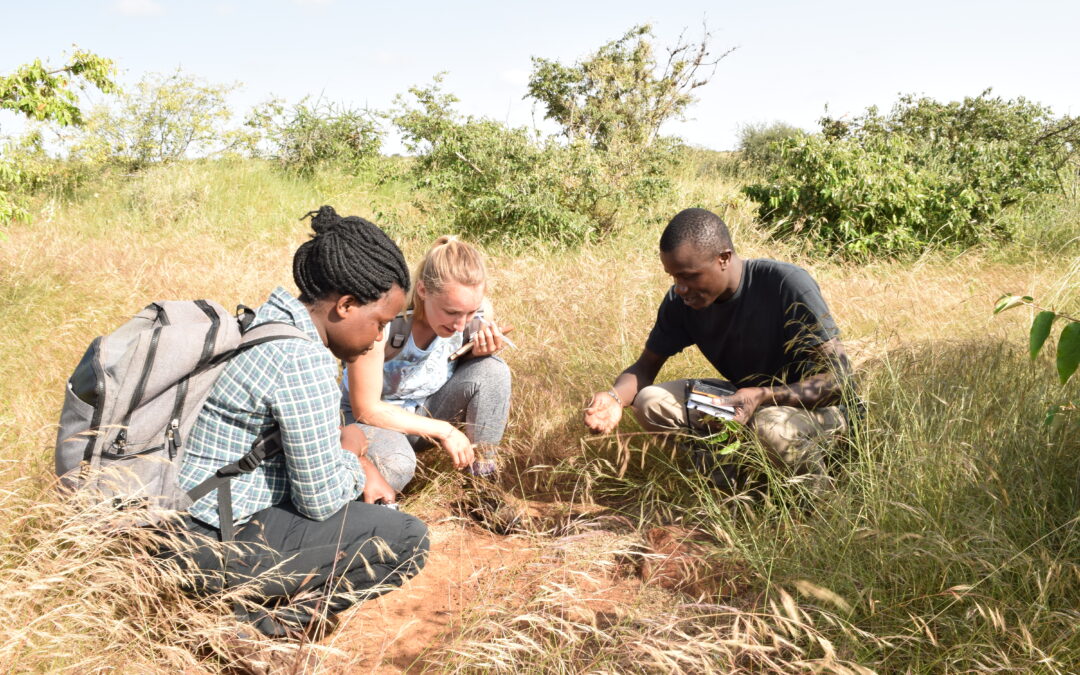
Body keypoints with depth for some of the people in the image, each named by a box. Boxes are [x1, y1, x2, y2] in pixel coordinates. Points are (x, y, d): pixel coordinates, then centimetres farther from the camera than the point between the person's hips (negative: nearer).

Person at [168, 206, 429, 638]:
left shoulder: (274, 319, 6)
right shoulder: (303, 361, -24)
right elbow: (321, 500, -19)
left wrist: (358, 460, 4)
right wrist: (354, 460, 1)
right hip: (216, 542, -10)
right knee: (408, 541, -10)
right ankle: (262, 615, -3)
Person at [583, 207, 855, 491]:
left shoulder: (787, 285, -27)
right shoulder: (681, 302, -11)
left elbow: (840, 377, -26)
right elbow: (646, 366, -1)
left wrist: (762, 397, -39)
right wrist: (615, 397, -24)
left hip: (815, 404, -5)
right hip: (745, 397, 5)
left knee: (772, 426, -39)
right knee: (649, 402, -14)